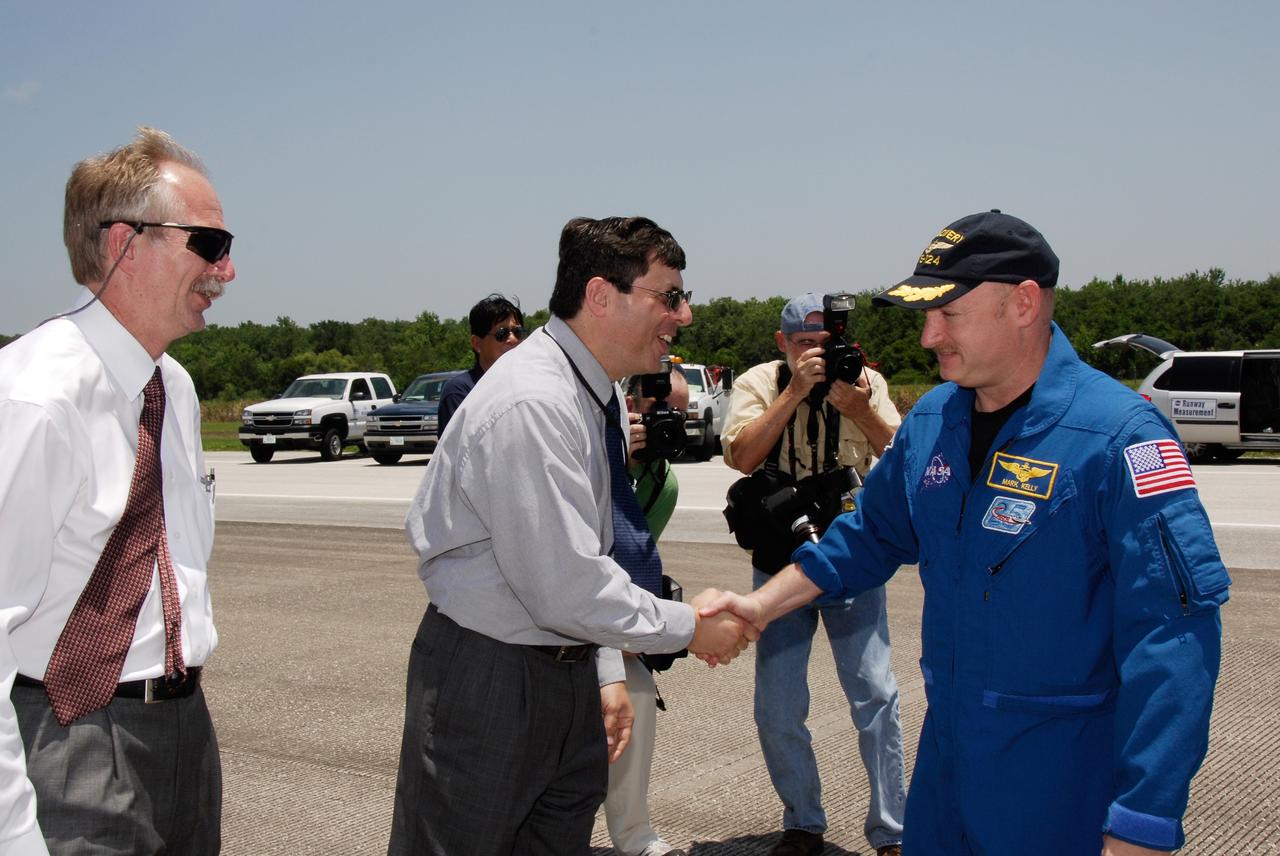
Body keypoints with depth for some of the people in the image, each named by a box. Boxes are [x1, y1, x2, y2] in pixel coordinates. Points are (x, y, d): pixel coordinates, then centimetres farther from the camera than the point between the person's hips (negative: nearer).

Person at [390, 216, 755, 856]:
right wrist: (689, 627, -13)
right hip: (486, 682, -9)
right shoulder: (533, 405, -24)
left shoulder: (595, 394, 7)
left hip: (567, 677, 9)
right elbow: (566, 588, -25)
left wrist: (606, 673, 13)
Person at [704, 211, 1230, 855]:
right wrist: (759, 605, 8)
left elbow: (1171, 636, -23)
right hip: (947, 755, 6)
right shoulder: (933, 420, 2)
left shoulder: (1116, 434, -19)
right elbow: (871, 535, 18)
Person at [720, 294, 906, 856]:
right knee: (777, 708, 4)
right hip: (779, 561, 1)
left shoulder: (867, 382, -1)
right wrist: (795, 391, -23)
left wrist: (860, 410, -24)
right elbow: (742, 456, -18)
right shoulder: (758, 383, -3)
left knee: (875, 695, -4)